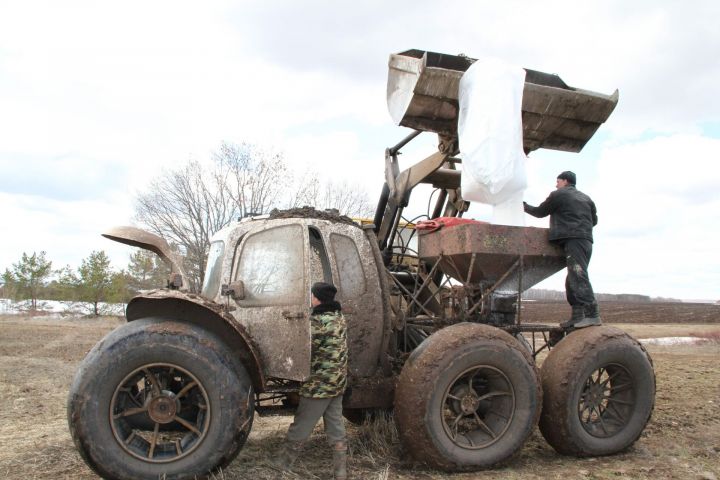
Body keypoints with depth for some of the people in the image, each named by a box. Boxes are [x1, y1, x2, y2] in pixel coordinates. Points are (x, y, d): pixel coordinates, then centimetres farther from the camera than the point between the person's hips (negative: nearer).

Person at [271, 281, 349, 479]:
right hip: (337, 382, 8)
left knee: (300, 427, 7)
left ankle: (281, 464, 21)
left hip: (318, 384, -8)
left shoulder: (318, 322, -20)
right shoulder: (338, 316, 7)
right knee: (336, 428, 12)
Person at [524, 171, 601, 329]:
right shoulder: (586, 198, 24)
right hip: (587, 241, 8)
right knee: (573, 279, 9)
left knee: (578, 277, -15)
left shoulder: (558, 195, 4)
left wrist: (524, 206, 26)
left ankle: (592, 315, -23)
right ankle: (577, 316, 5)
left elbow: (540, 212, 11)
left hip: (573, 239, -8)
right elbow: (594, 220, 27)